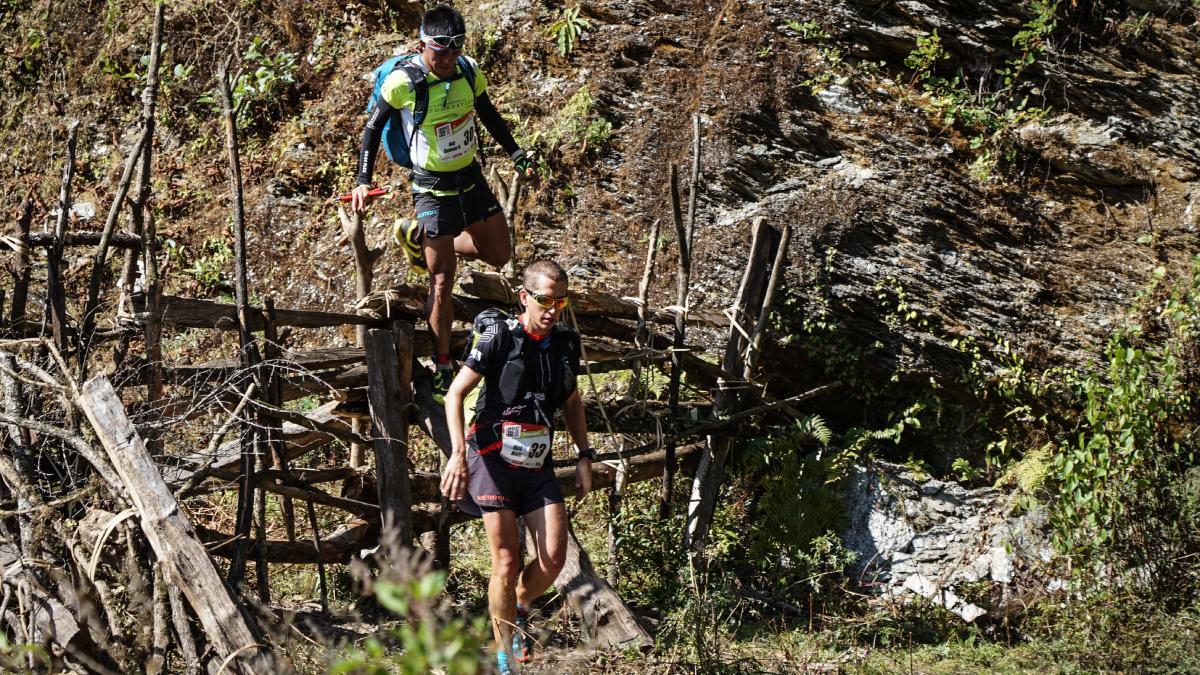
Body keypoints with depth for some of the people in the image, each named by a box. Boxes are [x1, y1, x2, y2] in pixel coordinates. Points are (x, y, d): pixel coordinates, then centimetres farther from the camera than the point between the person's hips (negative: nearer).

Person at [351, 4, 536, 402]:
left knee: (498, 256, 14)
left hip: (471, 178, 5)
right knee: (442, 280, -6)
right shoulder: (401, 83, -22)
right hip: (432, 187, -5)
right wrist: (363, 181, -14)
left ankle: (417, 236, 32)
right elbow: (373, 128, -8)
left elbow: (489, 116, 11)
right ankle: (442, 373, 5)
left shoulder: (469, 72, -8)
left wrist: (518, 156, 11)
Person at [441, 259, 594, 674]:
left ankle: (518, 611, 23)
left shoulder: (566, 343, 6)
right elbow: (455, 394, -10)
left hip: (537, 465, 5)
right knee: (507, 564, -7)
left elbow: (572, 403, 20)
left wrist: (584, 458, 12)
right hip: (494, 459, -4)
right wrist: (458, 453, -21)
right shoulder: (499, 338, -10)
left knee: (553, 558, -8)